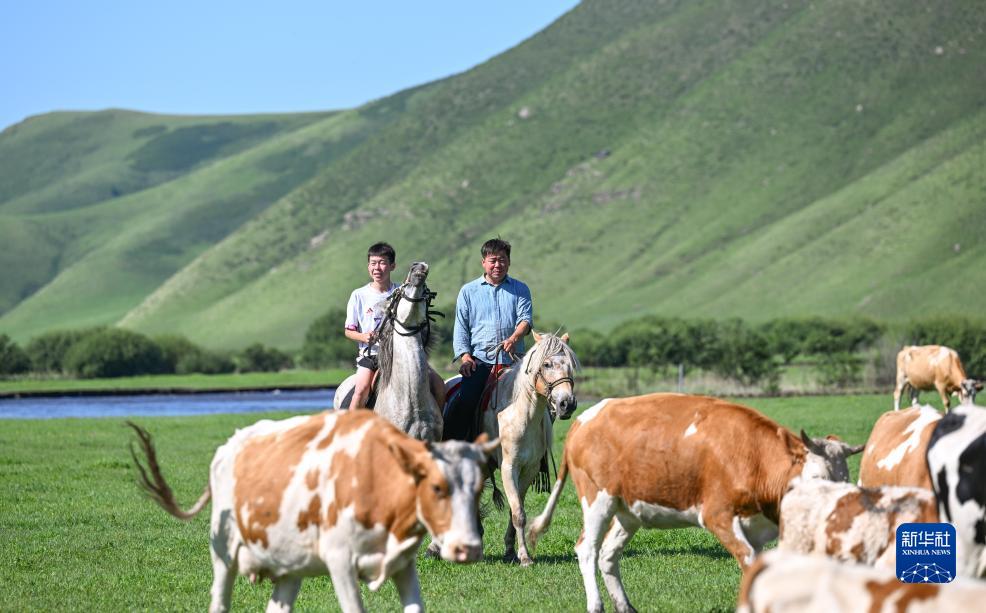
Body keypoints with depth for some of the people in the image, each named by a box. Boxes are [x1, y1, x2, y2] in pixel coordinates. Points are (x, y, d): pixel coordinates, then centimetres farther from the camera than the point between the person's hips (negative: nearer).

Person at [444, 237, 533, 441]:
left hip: (513, 361, 1)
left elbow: (526, 318, -1)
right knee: (464, 402, -21)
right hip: (479, 361, -1)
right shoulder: (468, 291, 14)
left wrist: (515, 338, -23)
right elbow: (461, 327, 11)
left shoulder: (520, 290, 14)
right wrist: (465, 355, -5)